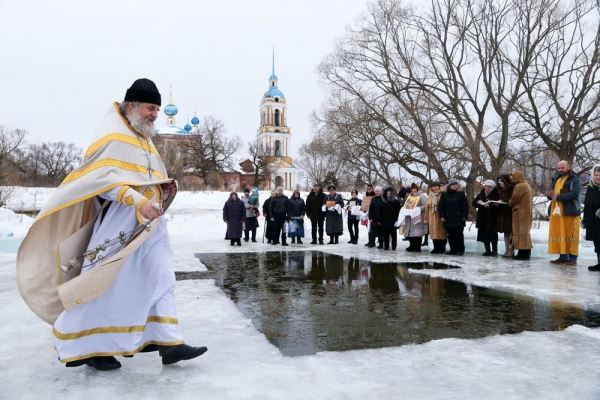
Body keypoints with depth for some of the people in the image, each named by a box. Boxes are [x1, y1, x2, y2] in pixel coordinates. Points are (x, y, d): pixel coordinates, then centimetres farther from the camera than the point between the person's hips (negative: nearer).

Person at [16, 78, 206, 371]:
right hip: (121, 222, -8)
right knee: (109, 285, -2)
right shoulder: (113, 136, -5)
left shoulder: (145, 141, 21)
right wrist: (137, 201, -27)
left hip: (150, 222, 9)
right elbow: (103, 177, -18)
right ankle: (89, 347, 14)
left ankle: (168, 342, 5)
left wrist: (165, 187, 6)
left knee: (160, 280, 2)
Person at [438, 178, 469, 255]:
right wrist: (442, 216, -1)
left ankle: (460, 250, 8)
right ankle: (453, 249, 13)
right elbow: (440, 206, 7)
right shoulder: (444, 194, 7)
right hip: (448, 218, 2)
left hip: (459, 219, -2)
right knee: (451, 235, 5)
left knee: (459, 234, -1)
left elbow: (465, 206, 1)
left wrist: (464, 216, -6)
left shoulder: (461, 194, 3)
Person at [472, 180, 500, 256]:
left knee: (492, 235, -6)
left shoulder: (496, 194, -4)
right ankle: (488, 251, 17)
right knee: (484, 234, 7)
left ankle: (494, 251, 5)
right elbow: (474, 203, 8)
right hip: (482, 218, 5)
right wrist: (478, 203, -11)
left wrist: (490, 205, -26)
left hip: (492, 219, -5)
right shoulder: (480, 194, 11)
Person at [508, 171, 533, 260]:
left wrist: (509, 203, 6)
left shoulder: (519, 186, -14)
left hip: (520, 212, -10)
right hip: (527, 211, 10)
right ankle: (527, 252, 16)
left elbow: (514, 199, -14)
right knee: (525, 232, 13)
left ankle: (522, 253, -9)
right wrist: (512, 203, 15)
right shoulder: (527, 185, 18)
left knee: (520, 232, -8)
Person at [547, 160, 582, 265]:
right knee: (559, 234, 8)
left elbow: (574, 194, -18)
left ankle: (572, 258, 0)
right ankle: (563, 256, 16)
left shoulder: (574, 179, -5)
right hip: (557, 211, 7)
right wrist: (550, 195, -2)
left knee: (570, 235, -5)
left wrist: (558, 197, -19)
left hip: (569, 211, -7)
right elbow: (552, 193, 22)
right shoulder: (556, 179, 18)